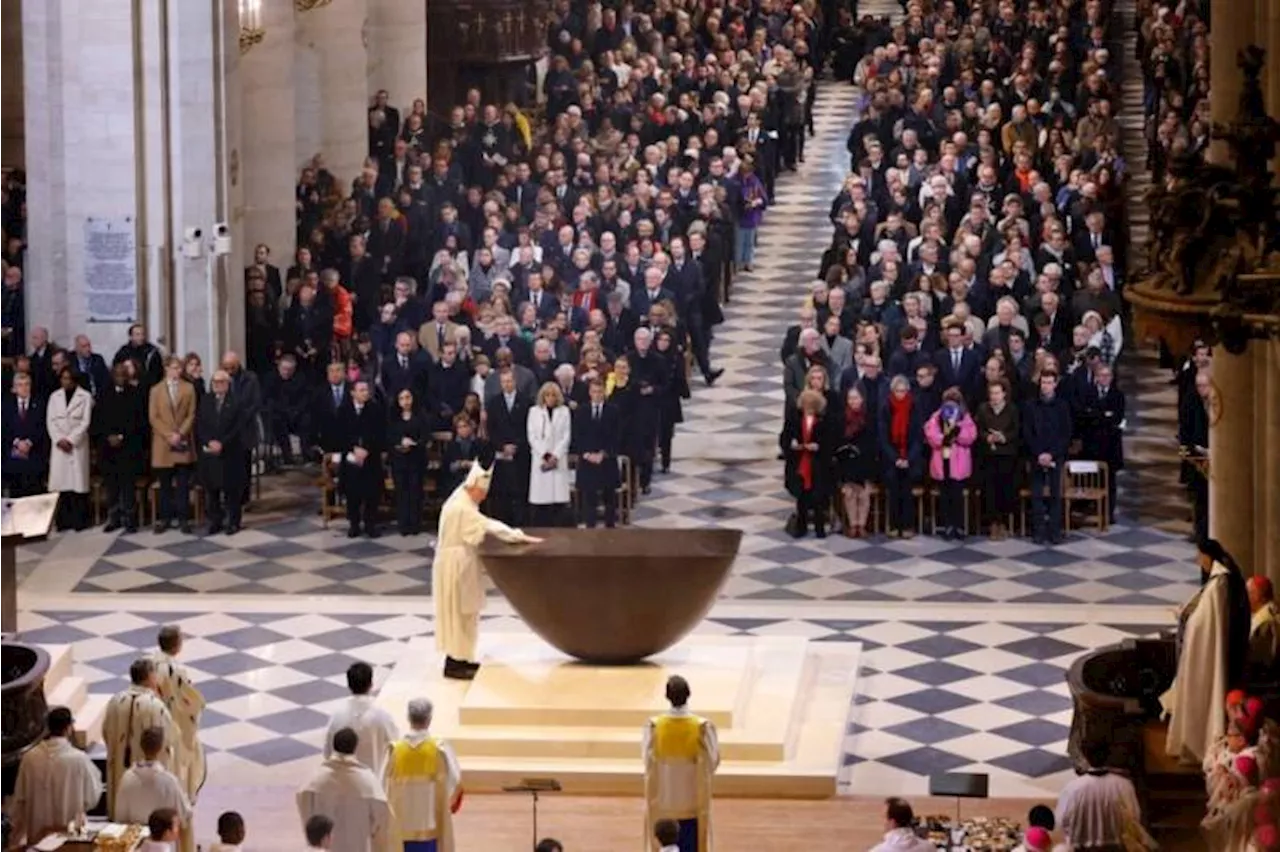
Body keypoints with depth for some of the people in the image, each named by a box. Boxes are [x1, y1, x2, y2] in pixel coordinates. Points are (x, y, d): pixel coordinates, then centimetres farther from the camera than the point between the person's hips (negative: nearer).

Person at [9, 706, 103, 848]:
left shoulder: (30, 757, -6)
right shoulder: (79, 759, -16)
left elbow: (19, 799, 3)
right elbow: (92, 799, -6)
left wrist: (16, 838, 15)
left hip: (37, 836, 3)